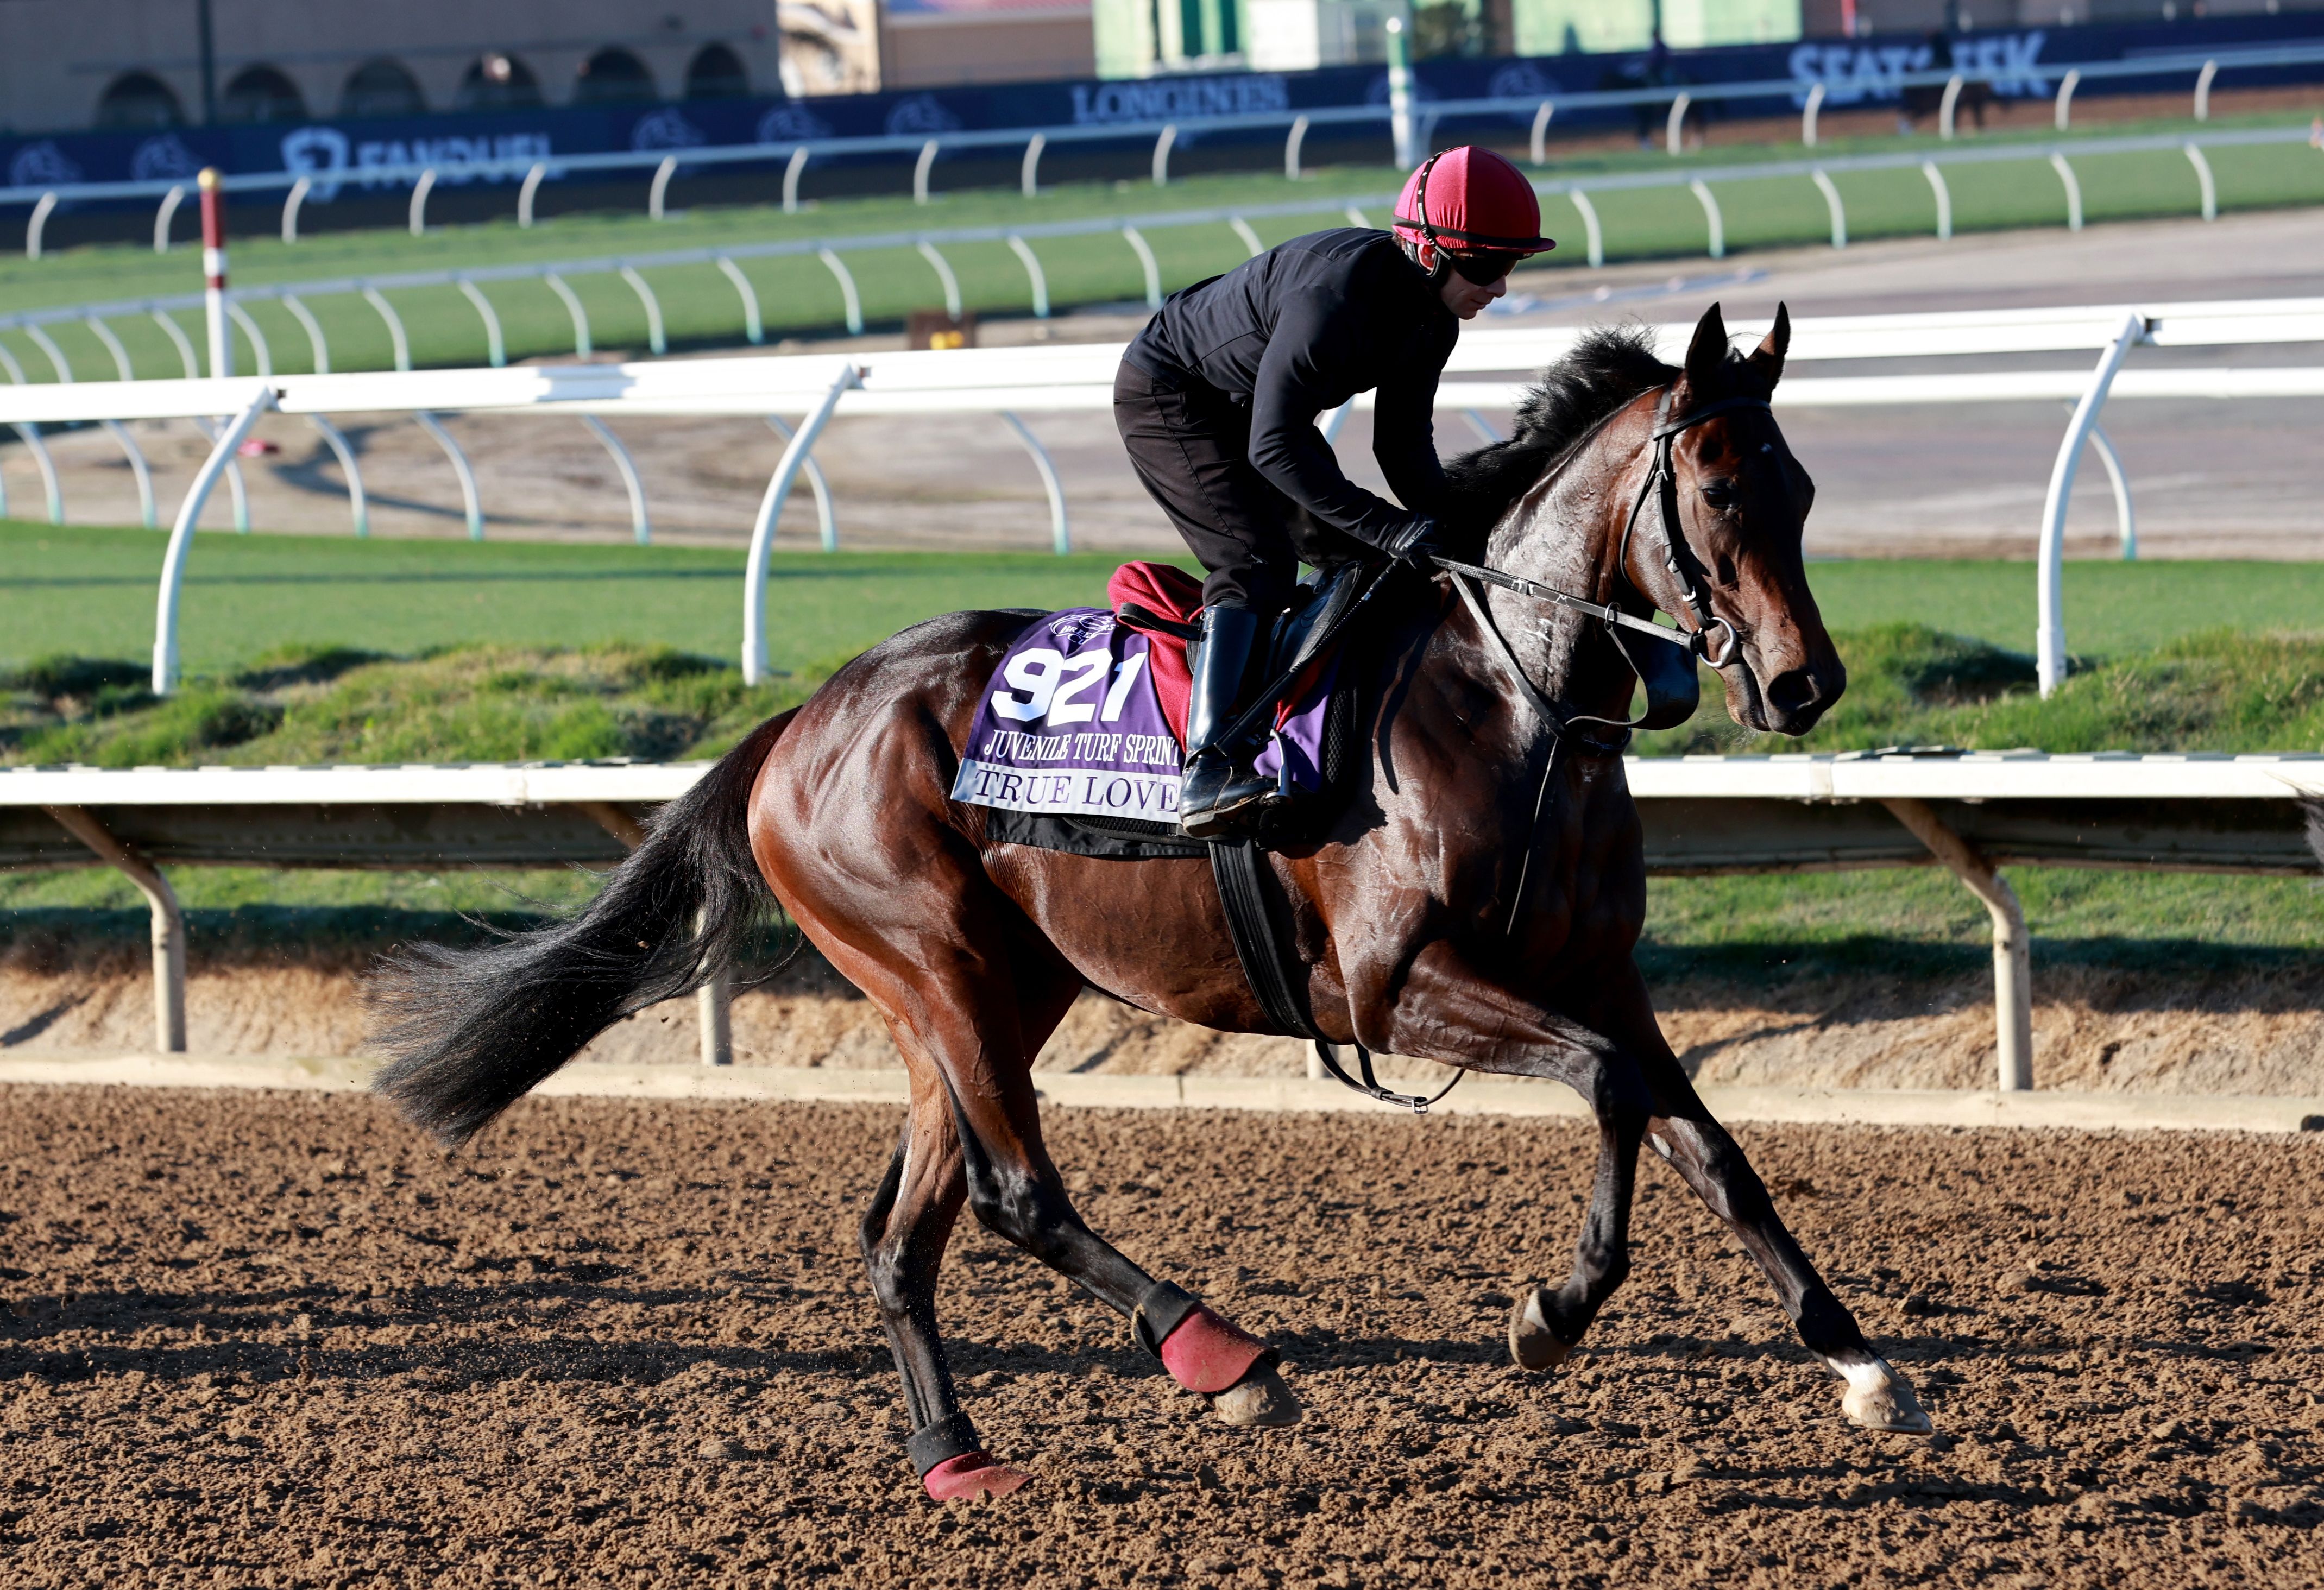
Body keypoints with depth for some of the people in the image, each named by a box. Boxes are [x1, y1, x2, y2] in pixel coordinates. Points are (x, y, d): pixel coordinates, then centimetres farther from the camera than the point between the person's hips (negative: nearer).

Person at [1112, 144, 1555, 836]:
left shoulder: (1432, 318, -10)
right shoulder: (1336, 294, -38)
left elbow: (1404, 443, -2)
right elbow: (1273, 447, -39)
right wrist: (1389, 529, -43)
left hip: (1246, 405, 10)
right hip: (1167, 395, -10)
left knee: (1352, 561, 11)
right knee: (1258, 560, -23)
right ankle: (1208, 772, -32)